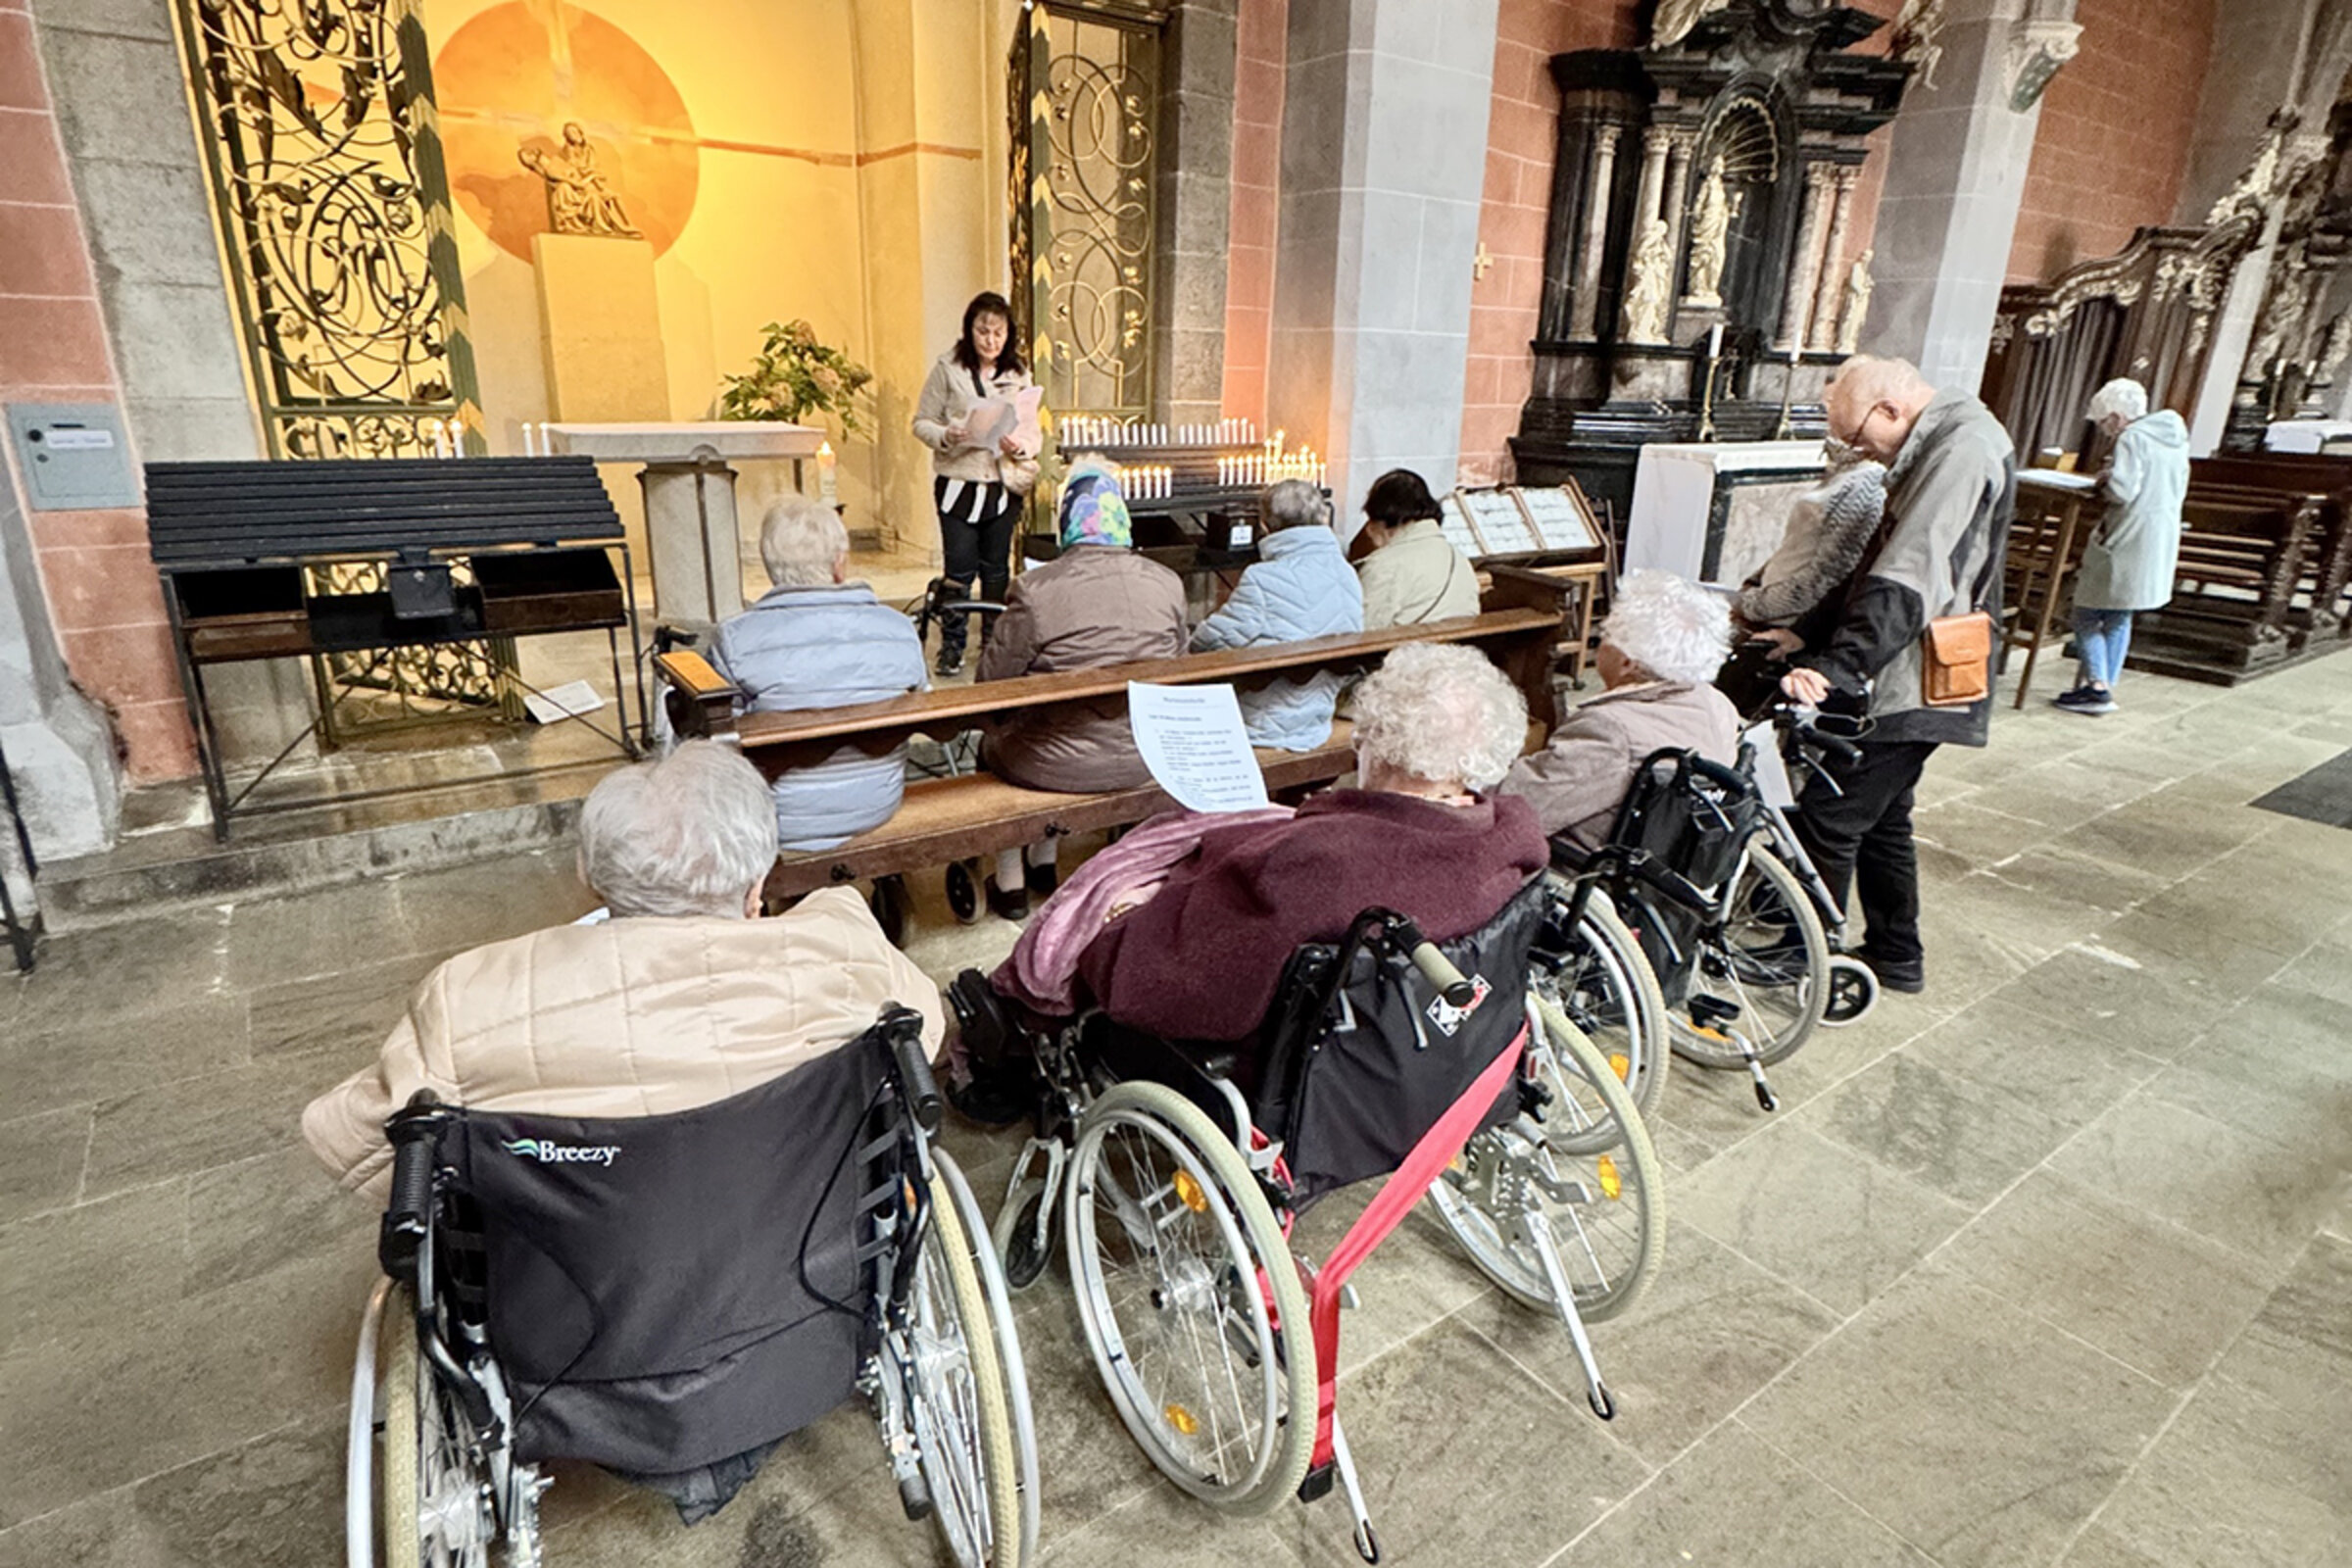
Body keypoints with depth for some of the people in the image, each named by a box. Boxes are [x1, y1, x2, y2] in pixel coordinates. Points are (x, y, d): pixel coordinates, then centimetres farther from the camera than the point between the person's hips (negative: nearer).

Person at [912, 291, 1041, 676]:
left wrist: (1019, 447, -16)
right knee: (959, 569, -1)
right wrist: (945, 436, -20)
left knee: (997, 569, 11)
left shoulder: (1019, 375, 4)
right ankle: (952, 645, 14)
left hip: (1003, 486, 2)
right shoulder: (948, 369, -2)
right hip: (957, 482, -2)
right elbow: (922, 422, 0)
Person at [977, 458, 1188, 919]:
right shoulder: (1168, 584, -6)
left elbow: (993, 682, -10)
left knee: (993, 741, 28)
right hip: (1144, 760, 5)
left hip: (1060, 766, -4)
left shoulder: (1035, 589, -19)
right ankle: (1043, 866, 46)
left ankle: (1010, 885, 34)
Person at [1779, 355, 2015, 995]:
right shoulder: (1950, 442, 15)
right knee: (1881, 819, 19)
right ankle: (1896, 958, 30)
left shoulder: (1961, 450, -18)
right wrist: (1819, 646, 22)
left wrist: (1834, 667, -38)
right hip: (1914, 680, 11)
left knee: (1827, 817, -5)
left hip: (1907, 686, -11)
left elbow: (1907, 583, -31)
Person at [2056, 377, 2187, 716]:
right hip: (2161, 544, 9)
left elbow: (2122, 491, -24)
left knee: (2087, 615, -1)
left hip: (2125, 544, -9)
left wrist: (2106, 480, -3)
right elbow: (2179, 492, 20)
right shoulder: (2175, 438, 14)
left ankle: (2097, 686, -9)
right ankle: (2105, 686, 17)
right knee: (2120, 618, 15)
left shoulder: (2132, 439, -13)